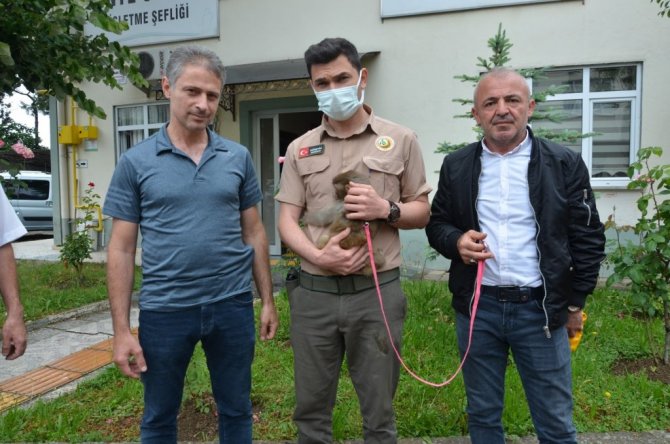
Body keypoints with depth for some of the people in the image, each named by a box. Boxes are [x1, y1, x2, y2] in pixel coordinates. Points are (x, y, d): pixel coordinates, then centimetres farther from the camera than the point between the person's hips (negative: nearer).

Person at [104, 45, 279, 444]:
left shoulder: (239, 158, 2)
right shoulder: (135, 162, -2)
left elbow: (254, 233, 7)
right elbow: (122, 250, -2)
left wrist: (268, 300, 5)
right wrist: (121, 329, -5)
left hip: (233, 305, 2)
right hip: (164, 310, -1)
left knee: (236, 411, 18)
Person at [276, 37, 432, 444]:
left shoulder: (400, 140, 2)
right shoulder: (300, 149, 8)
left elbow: (422, 211, 7)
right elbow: (287, 219, 4)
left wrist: (386, 209, -14)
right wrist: (319, 257, -14)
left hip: (377, 293, -1)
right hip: (314, 293, 2)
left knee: (379, 411, 12)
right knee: (310, 409, 15)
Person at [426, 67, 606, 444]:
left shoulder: (565, 164, -2)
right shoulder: (456, 166, 3)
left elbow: (588, 239, 1)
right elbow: (437, 224, 10)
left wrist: (575, 303, 2)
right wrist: (456, 240, -12)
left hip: (541, 309, -1)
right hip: (476, 306, 2)